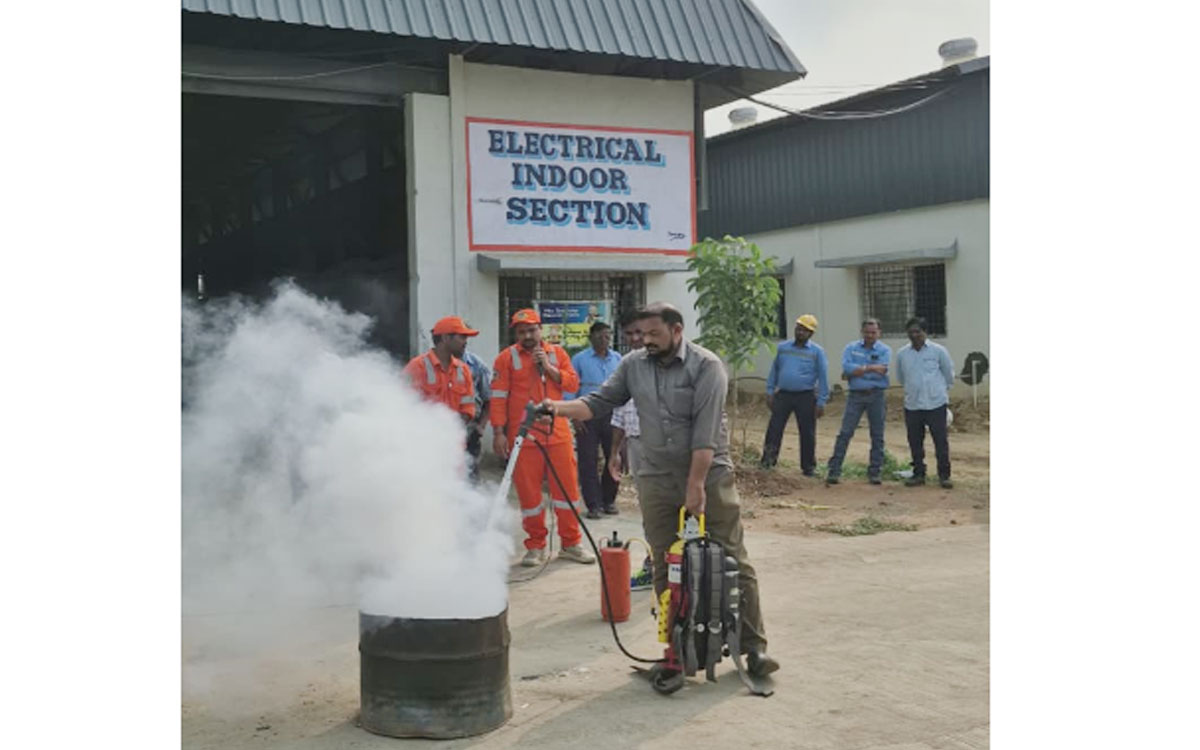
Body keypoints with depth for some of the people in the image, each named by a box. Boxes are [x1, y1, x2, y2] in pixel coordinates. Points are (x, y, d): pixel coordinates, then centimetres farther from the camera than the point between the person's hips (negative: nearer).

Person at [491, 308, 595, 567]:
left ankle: (571, 543, 16)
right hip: (523, 435, -2)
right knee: (528, 491, 3)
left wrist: (549, 368, -9)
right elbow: (498, 397, -3)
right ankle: (535, 547, 15)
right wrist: (499, 432, -8)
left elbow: (573, 384, 3)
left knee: (567, 486, 4)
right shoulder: (507, 358, 1)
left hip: (557, 432, 2)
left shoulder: (557, 353, 10)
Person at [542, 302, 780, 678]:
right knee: (666, 569, 6)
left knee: (733, 563, -1)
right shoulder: (633, 365, 6)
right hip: (657, 480, 4)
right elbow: (600, 401, 6)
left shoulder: (705, 366, -10)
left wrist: (696, 485, -20)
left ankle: (754, 647, 7)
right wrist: (561, 407, -13)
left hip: (709, 475, -4)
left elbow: (705, 431, -16)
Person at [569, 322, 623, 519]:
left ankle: (608, 500, 17)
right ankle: (593, 504, 4)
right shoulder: (580, 360, 2)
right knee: (588, 460, -2)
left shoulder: (617, 359, 11)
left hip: (611, 415, 3)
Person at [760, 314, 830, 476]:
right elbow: (774, 370, 15)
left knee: (807, 433, 4)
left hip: (806, 397, -2)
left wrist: (821, 402, -6)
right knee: (774, 429, -3)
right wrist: (770, 392, 7)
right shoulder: (782, 348, 8)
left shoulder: (817, 351, 0)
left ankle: (808, 467, 15)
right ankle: (767, 462, 3)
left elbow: (823, 377, 0)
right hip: (783, 394, 2)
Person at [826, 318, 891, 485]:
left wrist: (856, 371, -11)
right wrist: (870, 368, -15)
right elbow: (847, 367, -12)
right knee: (845, 433, -4)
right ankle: (833, 470, -3)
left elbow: (881, 371, -13)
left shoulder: (884, 350, 2)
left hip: (876, 396, 0)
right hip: (856, 395, 0)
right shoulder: (851, 348, 6)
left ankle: (875, 472, 14)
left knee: (877, 436, 5)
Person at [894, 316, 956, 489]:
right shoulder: (902, 354, 5)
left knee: (941, 441, -1)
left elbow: (949, 374, 10)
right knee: (915, 442, 8)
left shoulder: (938, 351, -2)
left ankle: (944, 475, 9)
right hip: (912, 405, 3)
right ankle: (918, 473, 19)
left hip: (936, 404, -3)